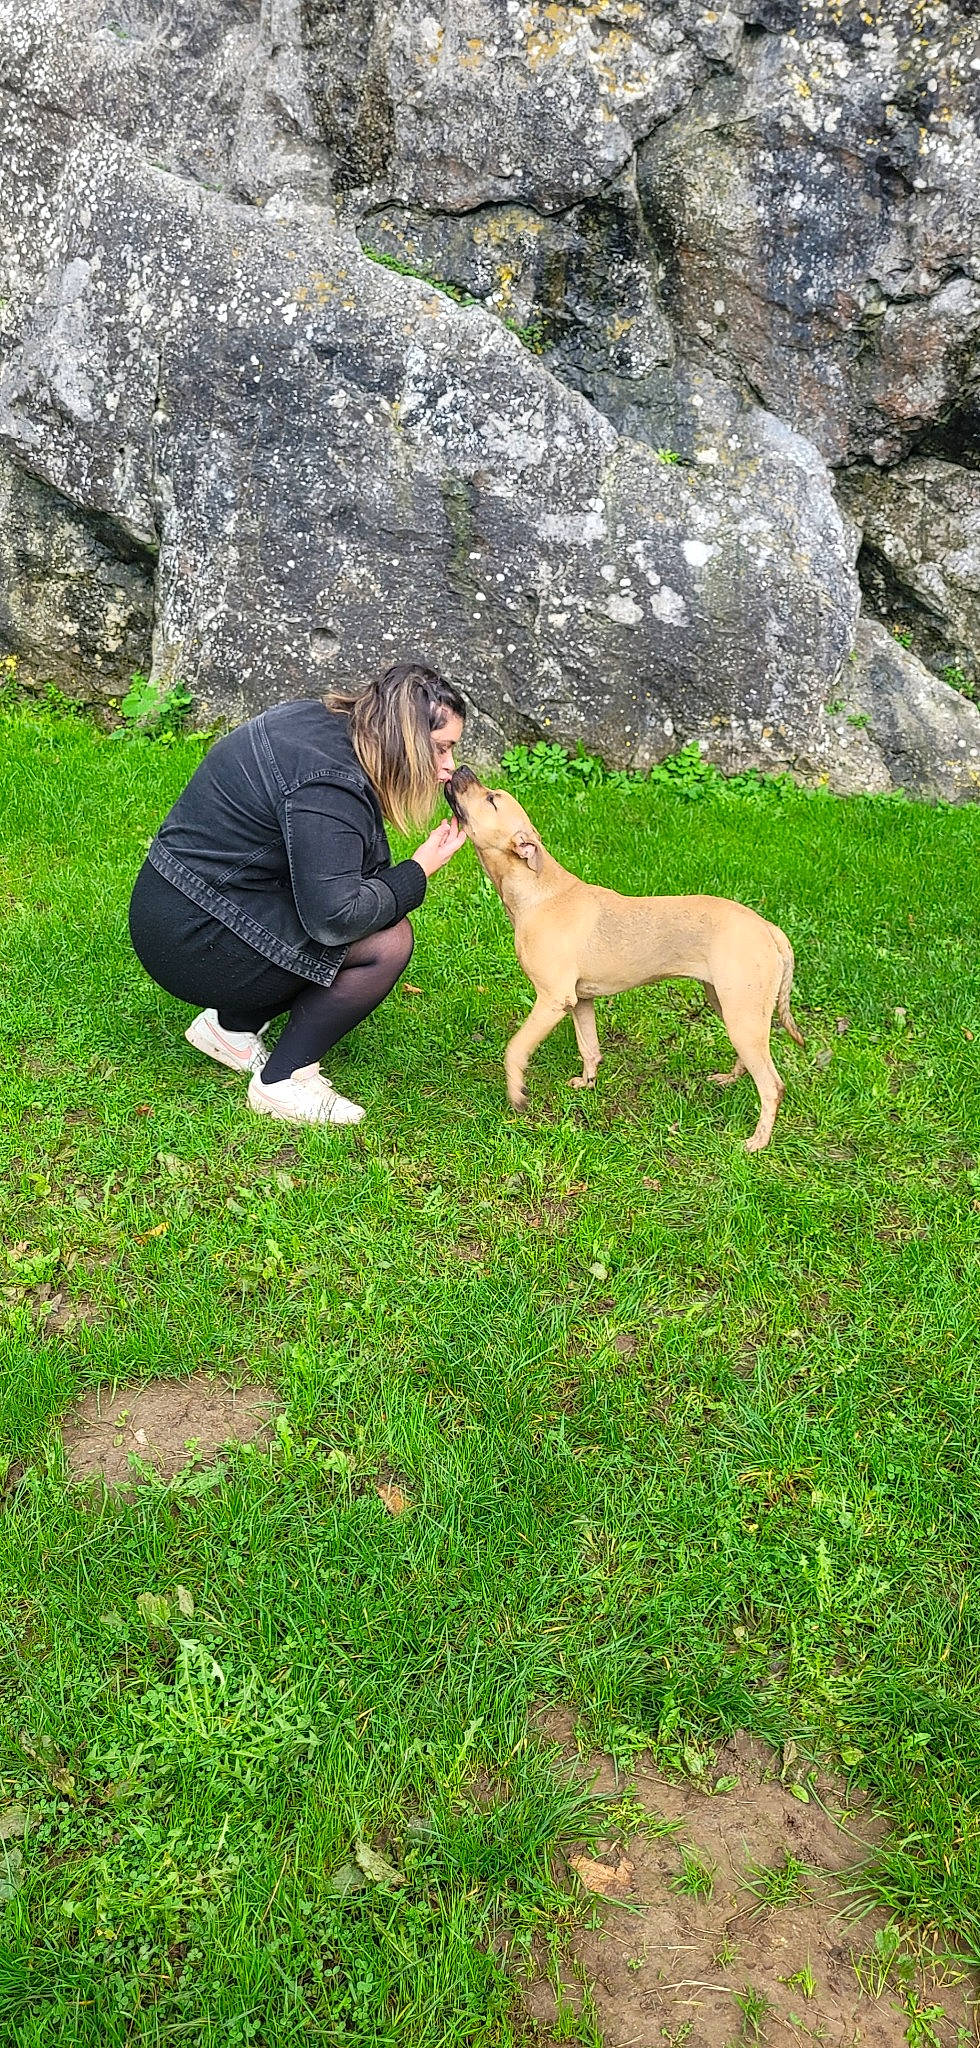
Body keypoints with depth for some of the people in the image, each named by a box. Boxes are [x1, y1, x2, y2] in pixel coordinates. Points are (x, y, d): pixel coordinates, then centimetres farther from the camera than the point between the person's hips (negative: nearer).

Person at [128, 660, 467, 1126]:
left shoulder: (318, 720, 6)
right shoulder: (329, 785, -24)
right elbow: (335, 917, -29)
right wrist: (420, 870, -16)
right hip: (192, 940, -10)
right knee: (387, 942, -14)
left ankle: (230, 1026, 16)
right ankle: (283, 1082, -2)